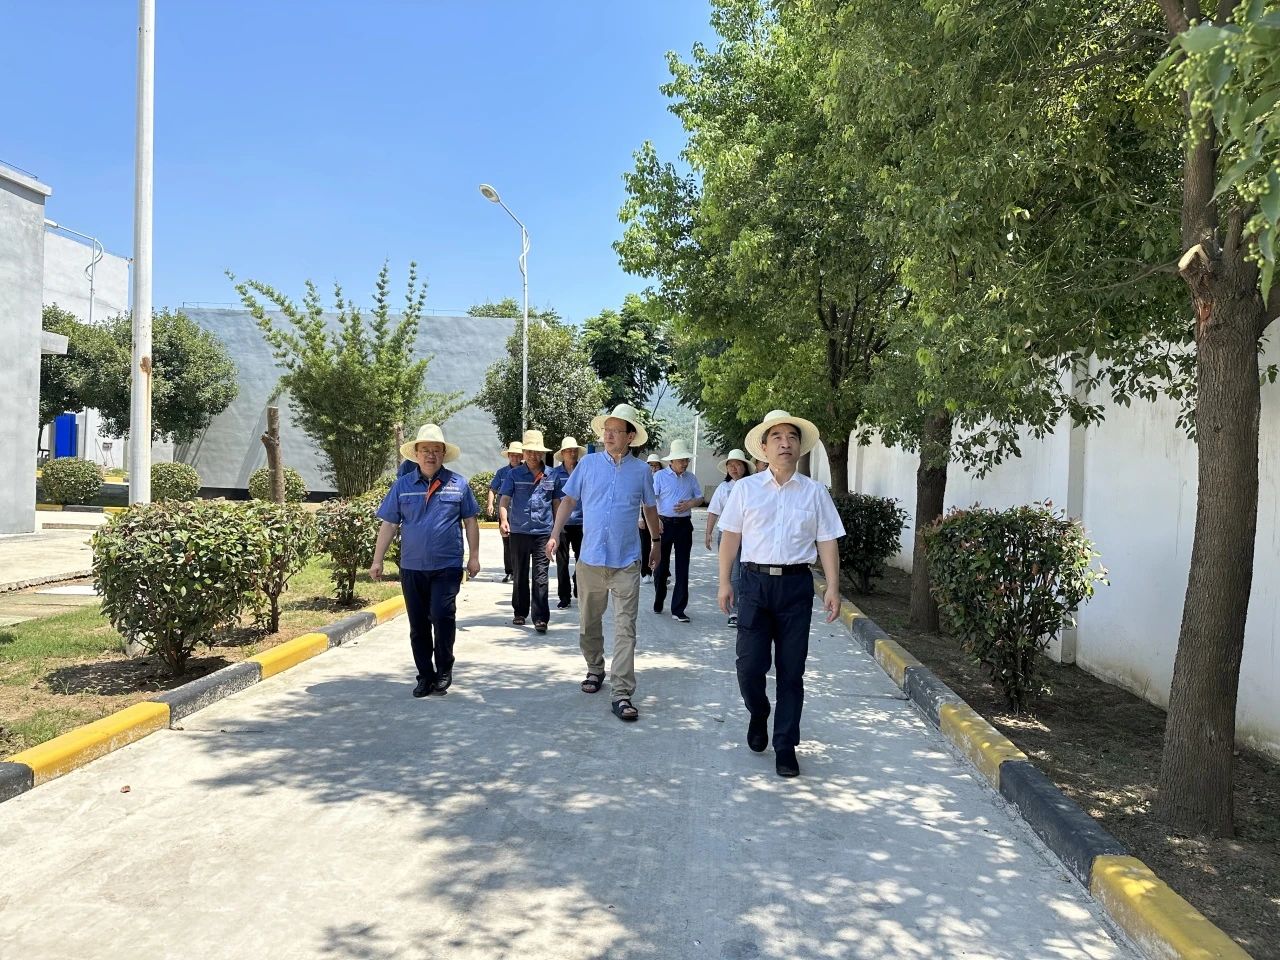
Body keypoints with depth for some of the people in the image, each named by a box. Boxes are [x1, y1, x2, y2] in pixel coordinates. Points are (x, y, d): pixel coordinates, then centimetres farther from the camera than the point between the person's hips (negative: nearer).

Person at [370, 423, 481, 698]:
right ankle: (425, 675, 22)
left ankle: (444, 671, 9)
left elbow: (470, 521, 6)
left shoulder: (458, 484, 2)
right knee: (418, 625, 9)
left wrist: (474, 556, 2)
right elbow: (388, 525, 6)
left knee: (442, 616, -12)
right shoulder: (402, 485, 5)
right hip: (411, 567, 3)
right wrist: (377, 560, 3)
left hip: (447, 567, -2)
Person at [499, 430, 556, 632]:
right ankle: (520, 612, 24)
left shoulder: (551, 475, 6)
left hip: (543, 532, -1)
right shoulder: (514, 475, 3)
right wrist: (503, 519, -18)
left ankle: (540, 617, -5)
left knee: (540, 576, -5)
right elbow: (504, 499, -1)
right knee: (520, 575, 12)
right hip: (519, 531, 1)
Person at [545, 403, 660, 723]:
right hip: (591, 558, 2)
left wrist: (656, 542, 24)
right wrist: (555, 535, -2)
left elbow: (650, 508, 16)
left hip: (626, 562, -1)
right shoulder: (588, 464, 2)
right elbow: (569, 500, 7)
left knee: (625, 629, -5)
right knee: (589, 622, 14)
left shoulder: (641, 470, 2)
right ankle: (595, 670, 36)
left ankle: (622, 694, -3)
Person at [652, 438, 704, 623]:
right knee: (661, 565, 7)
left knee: (682, 568, 1)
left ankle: (678, 610, 4)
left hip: (684, 525, 3)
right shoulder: (660, 476, -2)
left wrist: (690, 504, -7)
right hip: (664, 524, -3)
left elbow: (700, 498, 15)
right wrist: (656, 521, -18)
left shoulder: (691, 478, 10)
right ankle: (658, 602, 26)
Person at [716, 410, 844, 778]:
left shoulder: (814, 492, 6)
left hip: (796, 585, 1)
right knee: (749, 665, -3)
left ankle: (785, 747, 17)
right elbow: (730, 536, 6)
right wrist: (725, 582, 2)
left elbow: (827, 542, 5)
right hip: (755, 582, 0)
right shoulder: (745, 488, 5)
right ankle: (758, 715, 29)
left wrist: (833, 589, -2)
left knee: (791, 671, 5)